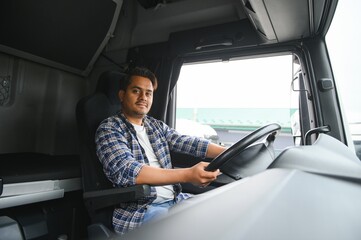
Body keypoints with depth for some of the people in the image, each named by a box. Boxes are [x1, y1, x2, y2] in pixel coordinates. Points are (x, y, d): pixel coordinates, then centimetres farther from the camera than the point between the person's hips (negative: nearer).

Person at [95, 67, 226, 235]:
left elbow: (189, 143, 2)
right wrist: (187, 175, -30)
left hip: (175, 200, 7)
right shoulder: (109, 129, -6)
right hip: (138, 211, -6)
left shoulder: (157, 126, 14)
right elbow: (126, 171, -22)